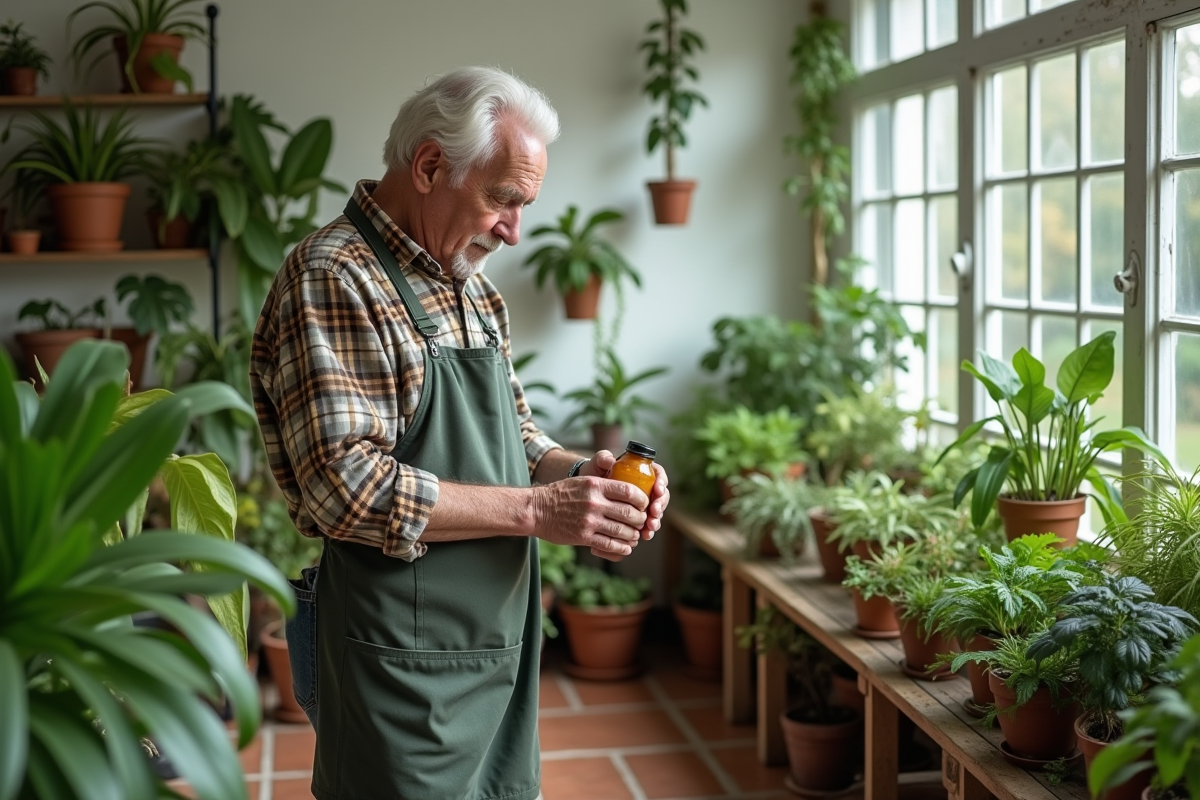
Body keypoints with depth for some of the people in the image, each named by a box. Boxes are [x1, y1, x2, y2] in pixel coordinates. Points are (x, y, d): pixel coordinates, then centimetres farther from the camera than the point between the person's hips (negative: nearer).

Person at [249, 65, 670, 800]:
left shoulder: (469, 284, 12)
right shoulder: (331, 279, -16)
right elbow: (347, 487, -24)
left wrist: (575, 472, -3)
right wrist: (534, 509, -22)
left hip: (501, 641, 9)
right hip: (406, 657, -8)